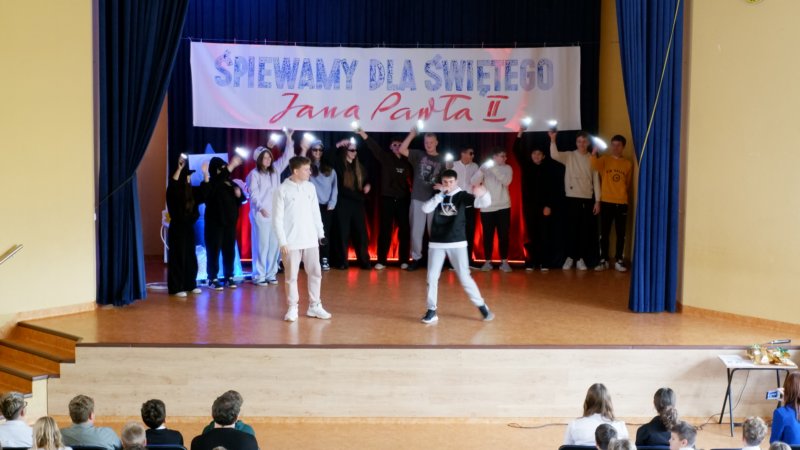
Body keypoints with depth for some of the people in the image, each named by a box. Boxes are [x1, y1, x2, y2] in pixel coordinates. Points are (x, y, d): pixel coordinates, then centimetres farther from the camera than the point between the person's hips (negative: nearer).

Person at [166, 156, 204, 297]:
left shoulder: (191, 192, 8)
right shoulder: (173, 192, -11)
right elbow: (172, 183, -32)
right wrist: (179, 168, -37)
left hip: (189, 228, 7)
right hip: (177, 228, -7)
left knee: (190, 257, 12)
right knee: (178, 257, -5)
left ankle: (190, 285, 22)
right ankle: (176, 288, -2)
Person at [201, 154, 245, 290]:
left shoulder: (231, 183, 8)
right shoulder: (211, 184, -7)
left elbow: (241, 200, 14)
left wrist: (239, 194, -9)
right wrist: (231, 166, -35)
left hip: (230, 222, 5)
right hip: (215, 222, -5)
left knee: (229, 250, 9)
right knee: (214, 250, -3)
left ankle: (229, 277, 19)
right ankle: (213, 279, 2)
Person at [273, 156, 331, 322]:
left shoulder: (310, 187, 6)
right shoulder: (283, 190, -8)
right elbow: (278, 218, -8)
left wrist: (320, 233, 9)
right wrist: (282, 242, -13)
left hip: (310, 240, 5)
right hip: (292, 242, -5)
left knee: (315, 273, 7)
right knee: (292, 276, 2)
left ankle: (314, 306, 18)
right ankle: (292, 308, 12)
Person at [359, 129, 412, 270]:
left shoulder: (407, 161, 7)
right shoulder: (386, 158, 2)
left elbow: (411, 177, 3)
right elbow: (374, 147, -12)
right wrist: (364, 135, -27)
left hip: (403, 199, 1)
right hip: (388, 198, -1)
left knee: (404, 229, 4)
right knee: (385, 229, 0)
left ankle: (404, 260, 12)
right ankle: (381, 261, 4)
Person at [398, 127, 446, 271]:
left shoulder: (442, 159, 7)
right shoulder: (418, 155, 5)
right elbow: (402, 150, -8)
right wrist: (412, 134, -12)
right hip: (418, 199, 0)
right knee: (416, 230, 3)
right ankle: (416, 258, 12)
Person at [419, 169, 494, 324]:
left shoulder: (462, 196, -3)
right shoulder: (436, 196, 3)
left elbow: (484, 203, -17)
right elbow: (425, 209, -15)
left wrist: (482, 193, -41)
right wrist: (441, 194, -18)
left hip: (457, 243, -2)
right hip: (436, 243, 2)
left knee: (464, 277, -1)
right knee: (432, 277, 2)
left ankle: (482, 306, 13)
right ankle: (432, 311, 12)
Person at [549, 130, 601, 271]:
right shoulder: (569, 156, 2)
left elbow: (596, 180, 6)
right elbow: (554, 155, -18)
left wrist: (597, 201, 1)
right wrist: (553, 140, -33)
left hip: (587, 198, 2)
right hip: (572, 197, -1)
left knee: (585, 230, 3)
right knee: (573, 228, 1)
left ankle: (580, 258, 11)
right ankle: (570, 257, 10)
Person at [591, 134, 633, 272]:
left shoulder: (628, 164, 8)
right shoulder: (604, 159, 2)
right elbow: (595, 166, -21)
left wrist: (622, 192, 8)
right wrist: (594, 154, -37)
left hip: (622, 203, 1)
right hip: (606, 202, -1)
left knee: (621, 233, 3)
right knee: (604, 233, 2)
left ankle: (619, 260, 11)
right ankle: (603, 260, 9)